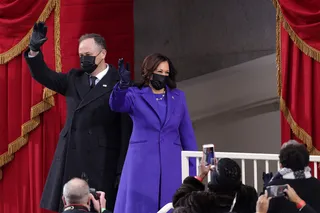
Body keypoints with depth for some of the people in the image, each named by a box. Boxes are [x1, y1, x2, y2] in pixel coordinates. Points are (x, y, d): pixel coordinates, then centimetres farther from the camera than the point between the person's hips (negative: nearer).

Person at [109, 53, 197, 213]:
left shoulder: (178, 97, 10)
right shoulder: (135, 95, 3)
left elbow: (187, 134, 12)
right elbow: (116, 105, -19)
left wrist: (193, 167, 7)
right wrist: (123, 84, -39)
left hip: (171, 164, 2)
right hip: (142, 164, -2)